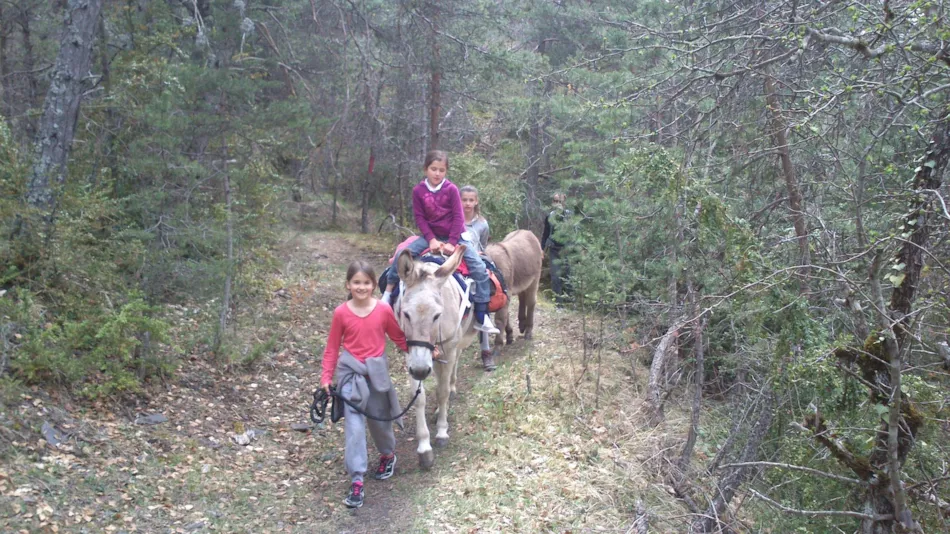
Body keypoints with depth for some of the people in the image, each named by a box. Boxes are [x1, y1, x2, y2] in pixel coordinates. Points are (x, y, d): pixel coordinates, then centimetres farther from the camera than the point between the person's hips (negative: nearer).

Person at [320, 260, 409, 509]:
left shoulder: (384, 310, -6)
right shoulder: (341, 313, -7)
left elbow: (399, 338, 5)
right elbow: (332, 347, 1)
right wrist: (326, 377, -5)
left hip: (377, 371, 1)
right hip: (351, 372, -1)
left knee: (380, 419, 17)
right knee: (354, 426, -6)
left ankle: (388, 455, 47)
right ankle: (356, 481, -1)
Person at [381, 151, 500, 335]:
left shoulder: (451, 189, -9)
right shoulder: (418, 190, -5)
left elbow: (458, 217, -10)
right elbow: (420, 218, -3)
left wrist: (452, 243, -17)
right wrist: (431, 239, -15)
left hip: (455, 236, -2)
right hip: (431, 235, 2)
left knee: (479, 268, -17)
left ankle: (482, 318, -12)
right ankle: (387, 294, -1)